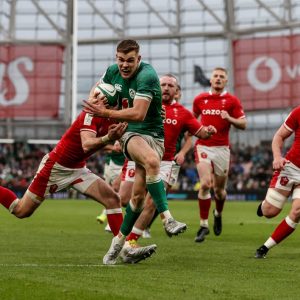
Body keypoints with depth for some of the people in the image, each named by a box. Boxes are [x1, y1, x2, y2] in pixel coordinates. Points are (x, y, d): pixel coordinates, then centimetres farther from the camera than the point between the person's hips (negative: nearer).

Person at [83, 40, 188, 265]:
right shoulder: (112, 72, 3)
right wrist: (96, 105, 8)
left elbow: (139, 113, -25)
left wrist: (106, 113, -20)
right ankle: (168, 219, -38)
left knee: (139, 193, -8)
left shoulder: (147, 76, -19)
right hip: (131, 134, 2)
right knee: (152, 161, -34)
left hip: (154, 135, -2)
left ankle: (119, 242, 13)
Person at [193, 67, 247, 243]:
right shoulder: (200, 99, 8)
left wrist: (229, 118, -19)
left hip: (222, 148, 0)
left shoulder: (232, 101, 1)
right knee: (205, 184, -17)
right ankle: (204, 225, -9)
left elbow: (243, 124, -2)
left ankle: (218, 214, 42)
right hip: (203, 147, 0)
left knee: (219, 189, 9)